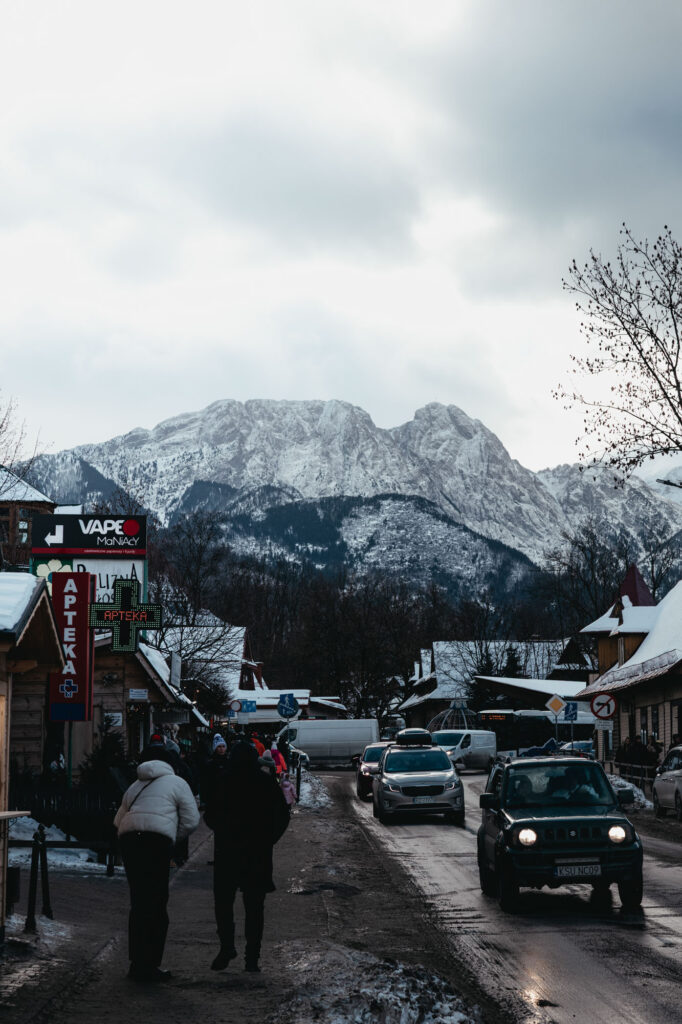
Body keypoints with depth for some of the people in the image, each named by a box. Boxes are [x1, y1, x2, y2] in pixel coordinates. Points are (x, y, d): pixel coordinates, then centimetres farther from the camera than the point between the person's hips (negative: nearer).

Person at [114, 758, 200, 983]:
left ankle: (137, 962, 15)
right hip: (156, 841, -6)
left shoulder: (135, 786, 32)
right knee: (156, 904, -2)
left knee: (139, 903, 12)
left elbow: (118, 820, 28)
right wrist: (173, 838, 18)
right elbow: (191, 820, 7)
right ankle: (148, 966, -4)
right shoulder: (177, 783, 15)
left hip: (127, 839, 6)